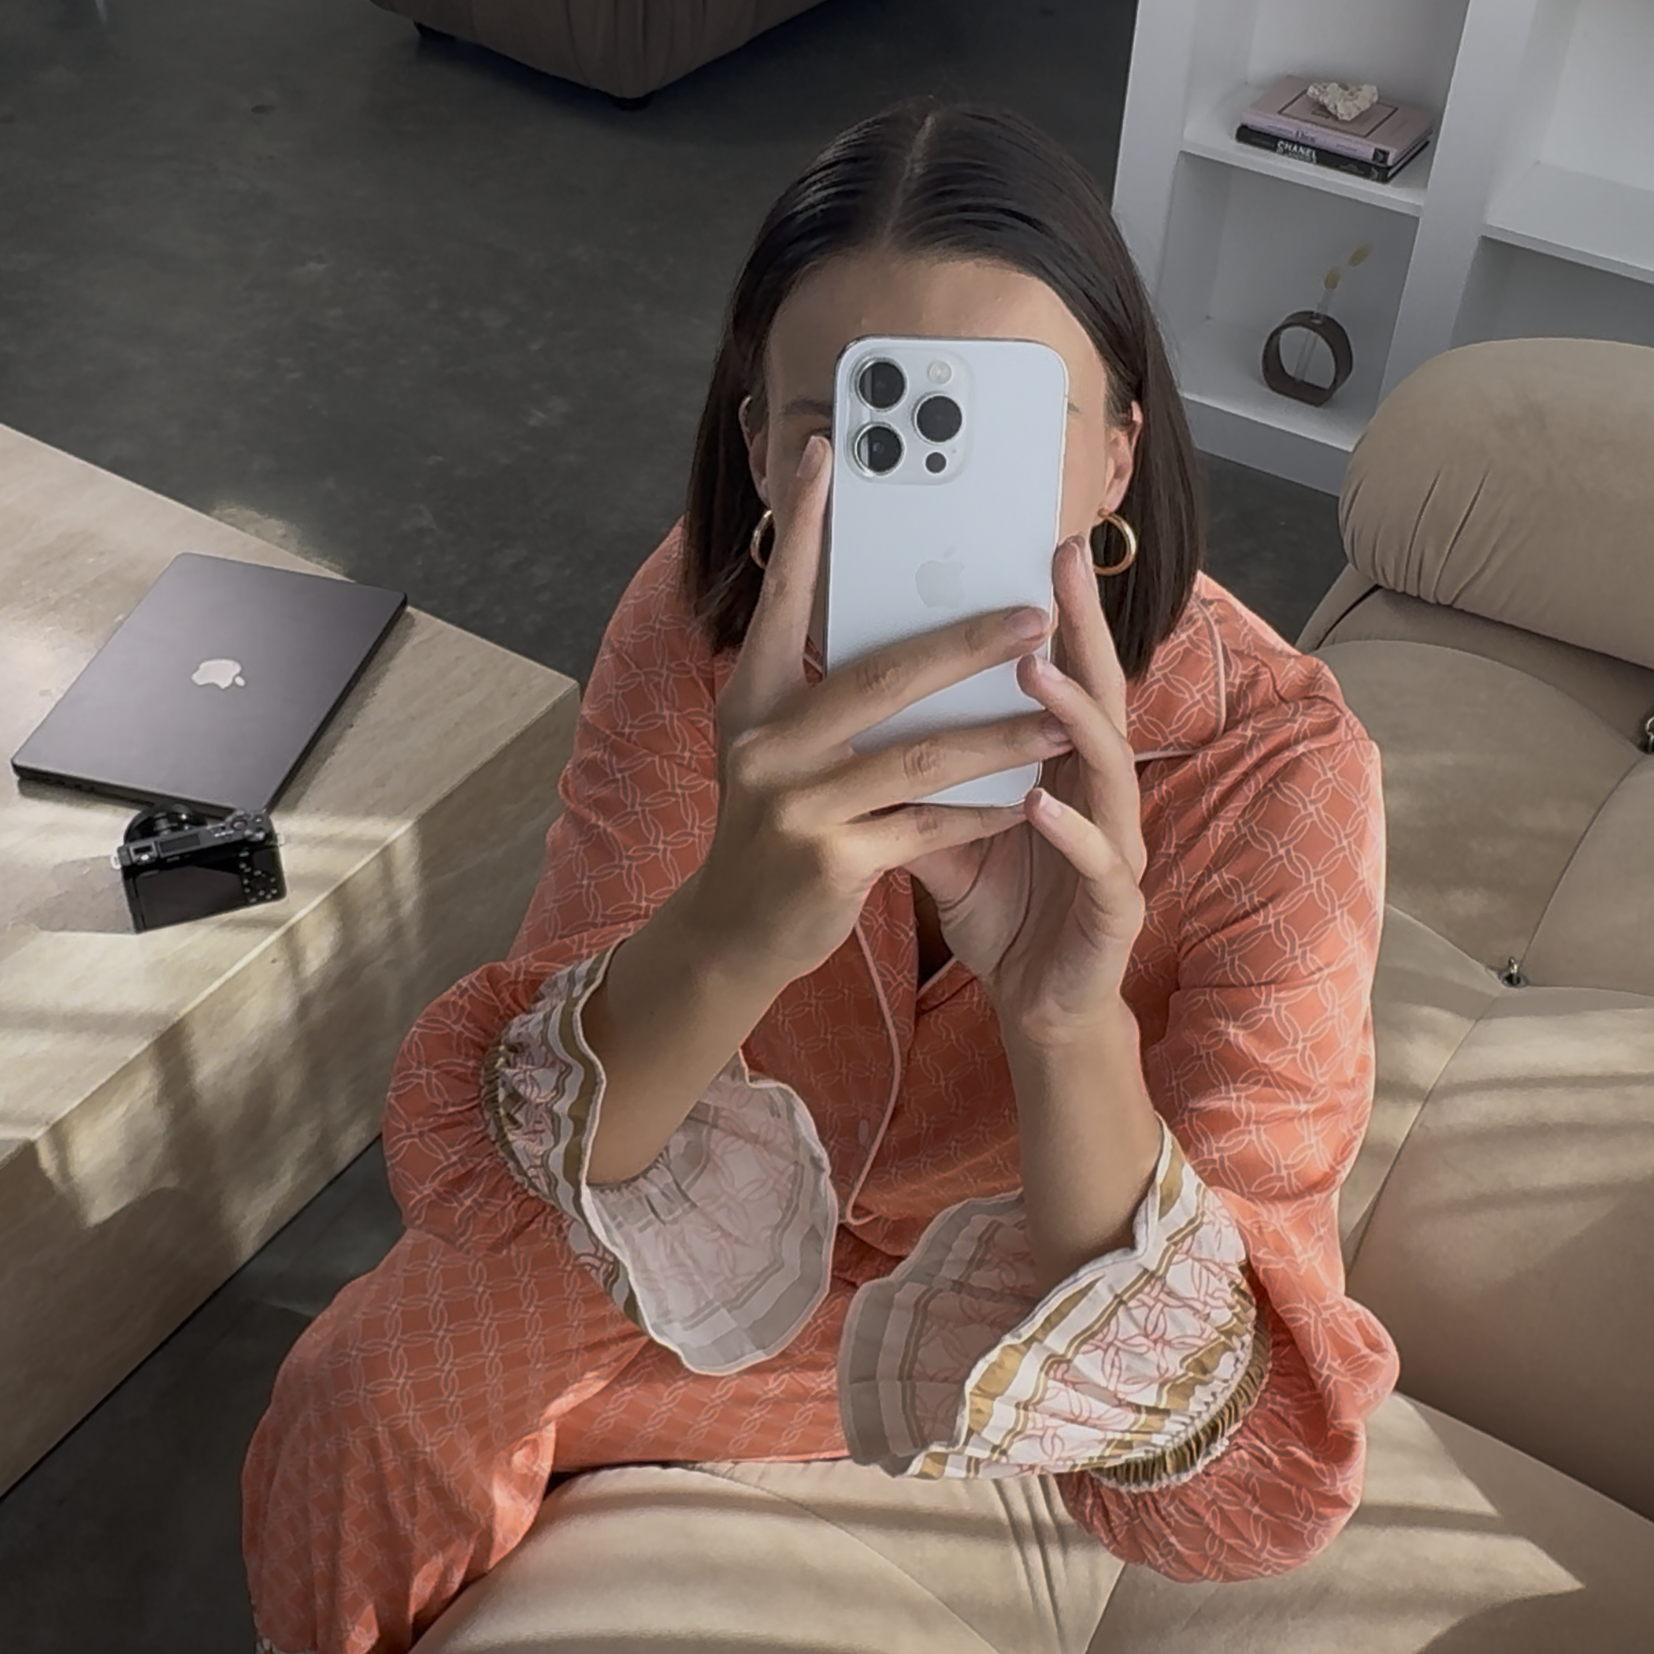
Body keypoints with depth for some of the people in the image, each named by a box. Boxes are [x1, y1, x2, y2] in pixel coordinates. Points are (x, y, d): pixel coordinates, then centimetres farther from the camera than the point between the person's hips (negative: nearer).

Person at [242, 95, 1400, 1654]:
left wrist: (1074, 1032, -56)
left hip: (1025, 1274, -2)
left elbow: (1244, 1498, -37)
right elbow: (458, 1161, -30)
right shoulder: (706, 617, -26)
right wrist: (725, 940, -52)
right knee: (357, 1399, -7)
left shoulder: (1276, 765, -34)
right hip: (730, 1178, 3)